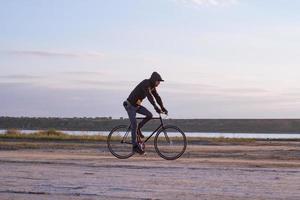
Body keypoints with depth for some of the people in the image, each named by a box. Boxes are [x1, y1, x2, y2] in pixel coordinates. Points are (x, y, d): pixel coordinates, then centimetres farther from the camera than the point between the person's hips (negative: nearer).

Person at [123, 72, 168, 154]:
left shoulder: (152, 87, 3)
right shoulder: (145, 84, -25)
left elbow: (157, 97, 7)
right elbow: (149, 96, -36)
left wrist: (163, 108, 0)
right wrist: (156, 107, -44)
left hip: (137, 105, 8)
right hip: (130, 105, -8)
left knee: (150, 115, -12)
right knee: (134, 125, -12)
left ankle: (138, 128, 8)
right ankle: (135, 146, -7)